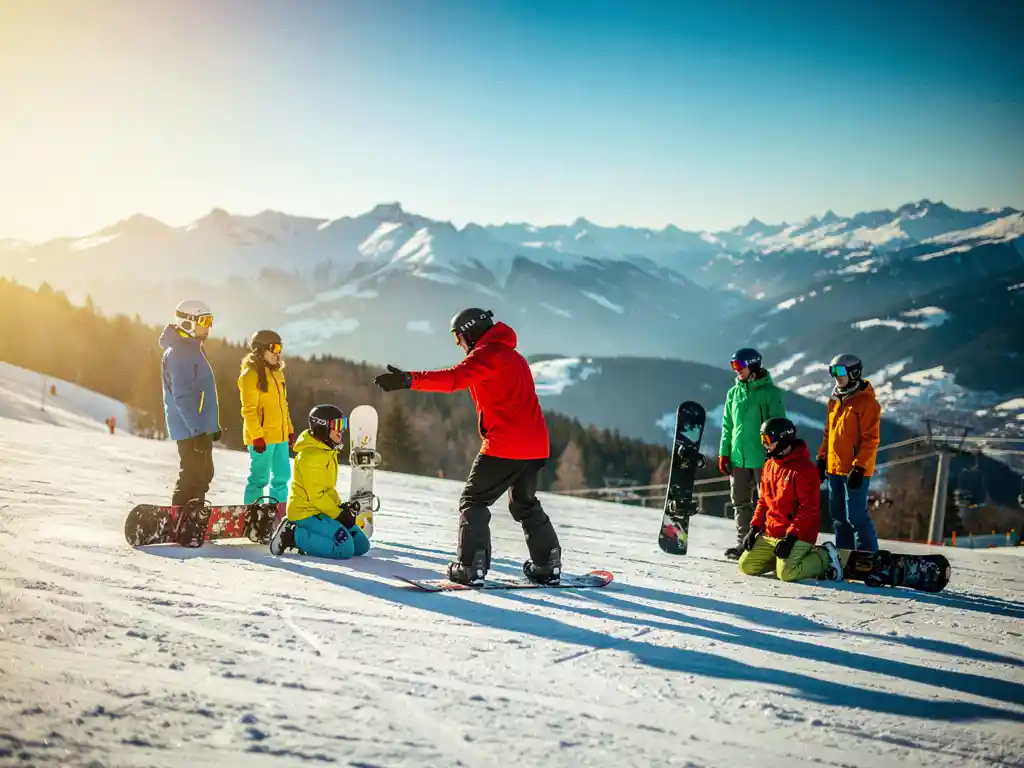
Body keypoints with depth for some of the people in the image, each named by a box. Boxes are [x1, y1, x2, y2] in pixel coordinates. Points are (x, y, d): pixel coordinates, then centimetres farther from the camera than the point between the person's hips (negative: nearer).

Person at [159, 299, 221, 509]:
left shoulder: (194, 349, 17)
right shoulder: (178, 353, -16)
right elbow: (182, 396, -22)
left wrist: (213, 425, 22)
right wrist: (197, 429, -25)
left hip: (201, 427, 11)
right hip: (190, 429, -11)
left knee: (203, 475, 17)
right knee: (192, 477, -9)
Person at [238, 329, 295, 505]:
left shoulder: (277, 372, 15)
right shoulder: (250, 375, -10)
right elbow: (248, 409, -14)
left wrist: (289, 430, 18)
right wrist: (257, 436, -18)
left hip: (280, 435, 8)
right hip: (262, 437, -8)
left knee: (282, 476, 10)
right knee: (259, 478, -4)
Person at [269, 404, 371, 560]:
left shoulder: (328, 452, 12)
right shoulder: (311, 455, -20)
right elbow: (316, 495, -22)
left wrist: (341, 506, 5)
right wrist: (339, 515, -17)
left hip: (321, 511, 10)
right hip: (306, 512, -10)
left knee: (361, 545, 5)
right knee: (345, 548, -23)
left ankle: (309, 536, 10)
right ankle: (294, 536, -11)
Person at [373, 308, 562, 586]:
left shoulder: (487, 353, -7)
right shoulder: (513, 356, 23)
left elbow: (455, 378, -23)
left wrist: (409, 379, -31)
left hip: (504, 445, -9)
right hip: (536, 446, 9)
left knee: (473, 501, 0)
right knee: (525, 503, 23)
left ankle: (471, 567, -9)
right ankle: (548, 565, 20)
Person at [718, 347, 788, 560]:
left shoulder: (770, 392, -6)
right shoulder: (734, 393, 11)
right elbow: (727, 426, 15)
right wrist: (724, 453, 9)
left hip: (763, 459, -6)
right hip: (738, 457, 6)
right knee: (740, 503, 11)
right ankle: (744, 543, 20)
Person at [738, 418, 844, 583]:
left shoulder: (805, 468, -14)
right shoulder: (770, 465, 12)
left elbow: (809, 509, -18)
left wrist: (790, 536, -23)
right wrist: (754, 527, 8)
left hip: (797, 536, -8)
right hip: (769, 534, 8)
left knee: (786, 573, -24)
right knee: (746, 566, -2)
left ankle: (824, 557, 2)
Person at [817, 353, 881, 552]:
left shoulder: (867, 403, -11)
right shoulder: (835, 401, 13)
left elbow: (870, 440, -15)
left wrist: (859, 467, -19)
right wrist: (822, 458, 17)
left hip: (855, 470, -8)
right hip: (834, 468, 8)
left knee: (856, 517, -9)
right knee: (838, 517, 13)